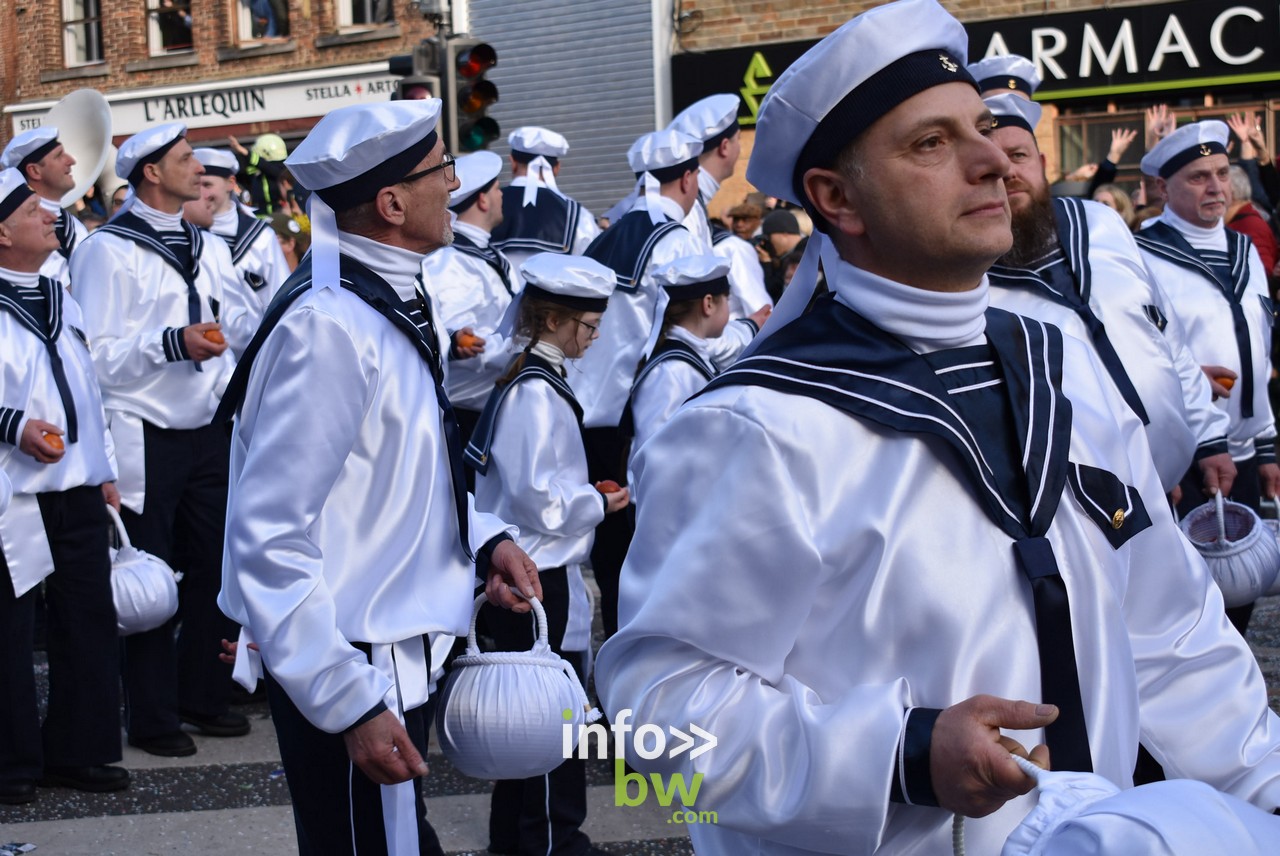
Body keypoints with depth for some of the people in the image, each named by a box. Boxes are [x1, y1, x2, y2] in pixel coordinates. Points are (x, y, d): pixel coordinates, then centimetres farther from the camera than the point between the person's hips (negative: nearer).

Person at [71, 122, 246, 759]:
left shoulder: (203, 248, 14)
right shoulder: (109, 249, -8)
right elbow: (97, 353, -14)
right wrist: (172, 343, -24)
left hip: (207, 434, 6)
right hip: (147, 439, -6)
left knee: (212, 568, 9)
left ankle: (202, 694, 24)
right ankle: (152, 717, 13)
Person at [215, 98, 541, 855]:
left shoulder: (391, 300, 7)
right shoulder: (330, 327, -24)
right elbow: (270, 539, -25)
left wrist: (485, 535, 1)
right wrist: (352, 706, -24)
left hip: (394, 647, 10)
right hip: (352, 674, -10)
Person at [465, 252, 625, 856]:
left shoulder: (522, 381, 9)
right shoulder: (536, 393, -21)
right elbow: (541, 501, -24)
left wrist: (586, 496, 9)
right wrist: (598, 505, -10)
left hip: (521, 573, 10)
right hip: (539, 578, -10)